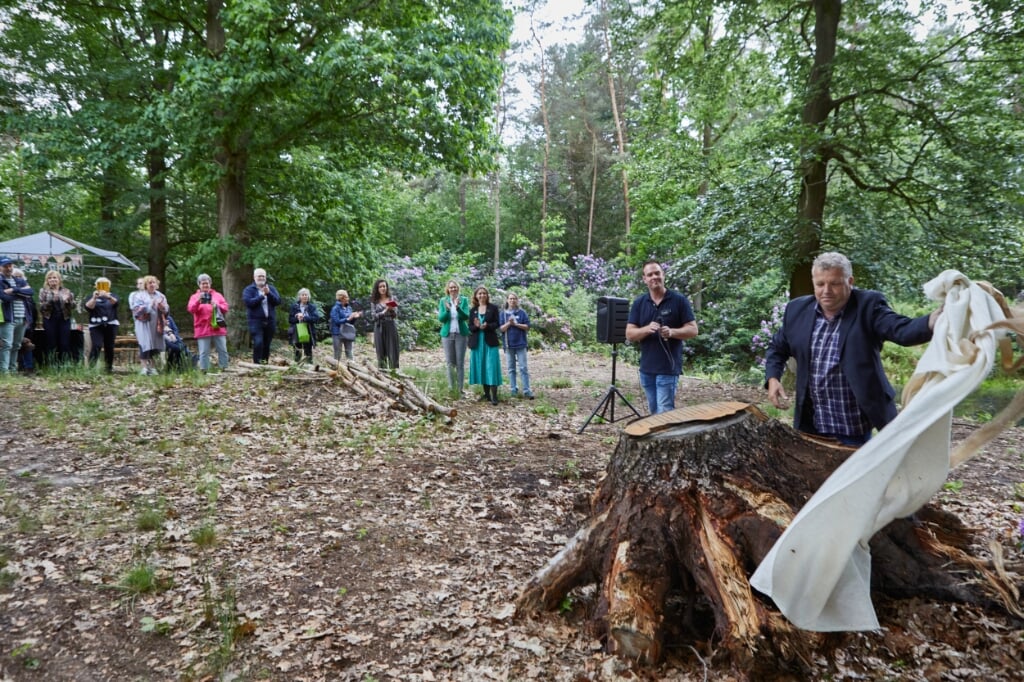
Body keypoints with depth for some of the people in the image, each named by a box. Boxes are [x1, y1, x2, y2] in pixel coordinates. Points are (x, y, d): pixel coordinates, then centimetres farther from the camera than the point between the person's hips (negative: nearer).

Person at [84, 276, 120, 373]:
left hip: (111, 325, 1)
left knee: (109, 347, 1)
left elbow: (115, 302, -10)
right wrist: (94, 298, -25)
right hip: (96, 326, -1)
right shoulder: (91, 297, 14)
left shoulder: (112, 296, 14)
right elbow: (88, 307, -6)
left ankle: (109, 368, 8)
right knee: (96, 346, -15)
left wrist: (108, 296, -31)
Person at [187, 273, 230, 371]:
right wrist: (198, 301, -23)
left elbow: (225, 308, 7)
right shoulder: (195, 297, 9)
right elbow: (191, 309, -7)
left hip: (218, 329, 2)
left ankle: (225, 370, 7)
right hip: (202, 330, -2)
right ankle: (204, 372, -3)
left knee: (223, 351, 2)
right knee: (204, 352, -4)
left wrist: (217, 305, -13)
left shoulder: (217, 295, 14)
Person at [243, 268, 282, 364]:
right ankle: (257, 364, -12)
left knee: (267, 345, 7)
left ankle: (265, 364, 16)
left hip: (270, 321, 4)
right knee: (258, 343, -18)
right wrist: (261, 296, -15)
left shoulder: (271, 288, 13)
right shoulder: (248, 290, 3)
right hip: (255, 321, -4)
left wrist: (269, 293, -14)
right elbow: (248, 302, -14)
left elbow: (278, 301, 0)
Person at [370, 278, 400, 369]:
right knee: (381, 352, 0)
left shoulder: (392, 299, 6)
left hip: (391, 327, 0)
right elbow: (374, 315, -3)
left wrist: (391, 309, -18)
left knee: (392, 351, -3)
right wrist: (384, 312, -15)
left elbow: (395, 315, 2)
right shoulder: (374, 301, 6)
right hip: (379, 328, 0)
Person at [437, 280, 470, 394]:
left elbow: (466, 317, -10)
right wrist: (447, 310, -22)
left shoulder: (464, 300, 0)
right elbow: (441, 318, -3)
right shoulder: (443, 301, 4)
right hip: (447, 334, 1)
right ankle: (451, 388, 16)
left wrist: (458, 307, -28)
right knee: (450, 363, 5)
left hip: (461, 334, -1)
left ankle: (460, 389, 6)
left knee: (460, 363, 1)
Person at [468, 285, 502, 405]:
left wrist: (486, 326, -21)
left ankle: (494, 396, -8)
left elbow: (497, 324, -3)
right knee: (481, 367, 5)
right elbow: (470, 327, 5)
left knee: (491, 367, -8)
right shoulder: (473, 310, 9)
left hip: (490, 341, -3)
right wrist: (477, 326, -17)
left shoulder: (493, 308, 3)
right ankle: (486, 393, 15)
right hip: (477, 342, 3)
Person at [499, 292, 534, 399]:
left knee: (523, 368, -3)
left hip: (520, 344, -1)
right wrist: (509, 323, -17)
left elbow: (527, 327, -1)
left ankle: (527, 391, -2)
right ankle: (513, 391, 14)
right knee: (511, 369, 8)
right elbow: (501, 329, 0)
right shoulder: (503, 313, 5)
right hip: (508, 345, 2)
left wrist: (516, 324, -12)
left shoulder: (522, 313, 3)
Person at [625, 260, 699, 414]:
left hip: (668, 368, -4)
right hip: (646, 368, 4)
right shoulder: (639, 303, 4)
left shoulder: (679, 300, -5)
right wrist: (647, 329, -21)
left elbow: (693, 329, -5)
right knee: (654, 412, 16)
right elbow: (629, 334, 0)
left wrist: (671, 332, -24)